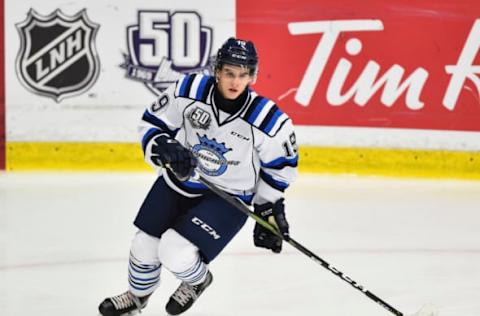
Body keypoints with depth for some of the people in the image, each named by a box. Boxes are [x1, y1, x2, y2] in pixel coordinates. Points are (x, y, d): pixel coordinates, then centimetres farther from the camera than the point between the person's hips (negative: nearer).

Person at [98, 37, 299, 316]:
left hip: (227, 198, -4)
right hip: (177, 183, 4)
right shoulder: (189, 91, -20)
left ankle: (198, 280, 18)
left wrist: (269, 208, -1)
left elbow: (281, 165, -5)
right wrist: (166, 149, -26)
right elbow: (152, 123, -6)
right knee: (145, 246, 13)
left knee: (175, 253, -19)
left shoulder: (269, 121, -24)